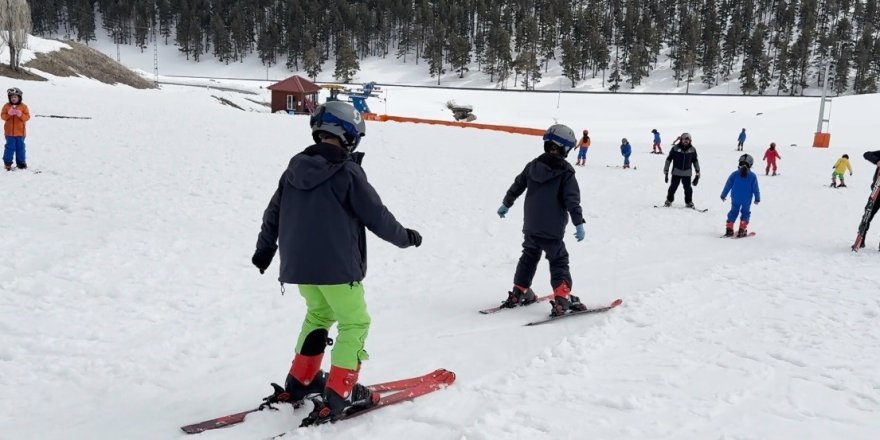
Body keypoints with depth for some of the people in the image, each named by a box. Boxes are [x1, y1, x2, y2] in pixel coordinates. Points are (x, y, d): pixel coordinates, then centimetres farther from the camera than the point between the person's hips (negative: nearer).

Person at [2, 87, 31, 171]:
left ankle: (21, 162, 16)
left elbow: (27, 117, -6)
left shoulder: (23, 106, 0)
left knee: (20, 147, 7)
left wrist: (20, 115, -24)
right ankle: (7, 162, 9)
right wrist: (9, 114, -22)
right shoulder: (6, 106, 1)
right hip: (9, 132, 0)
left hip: (20, 132, 1)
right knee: (10, 147, 0)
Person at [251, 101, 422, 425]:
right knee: (355, 324, 7)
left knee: (319, 314, 26)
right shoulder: (347, 172, -15)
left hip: (299, 264, 7)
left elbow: (274, 211, 14)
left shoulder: (295, 167, 5)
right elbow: (376, 215, -9)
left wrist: (265, 247, 28)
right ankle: (338, 396, 2)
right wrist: (405, 238, 8)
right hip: (337, 265, -7)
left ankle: (299, 382, 28)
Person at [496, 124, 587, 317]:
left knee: (528, 258, 22)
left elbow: (517, 186, 14)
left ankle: (518, 293, 28)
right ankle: (562, 299, -10)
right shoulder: (565, 172, -11)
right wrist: (579, 223, -12)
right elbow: (572, 200, -15)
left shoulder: (533, 166, 5)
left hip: (531, 227, 5)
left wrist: (506, 204, 28)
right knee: (559, 263, 1)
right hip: (553, 230, -5)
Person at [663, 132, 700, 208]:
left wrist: (698, 173, 14)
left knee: (688, 188, 0)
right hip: (676, 172, -1)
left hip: (687, 173, 1)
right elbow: (668, 159, 2)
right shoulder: (675, 148, -4)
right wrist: (666, 171, 1)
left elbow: (695, 161, 15)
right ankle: (669, 200, 15)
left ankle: (689, 202, 16)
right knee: (673, 187, -2)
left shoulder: (692, 149, 3)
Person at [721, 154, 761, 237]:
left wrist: (723, 195, 8)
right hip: (747, 200, -1)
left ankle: (729, 229, 9)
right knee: (745, 213, 13)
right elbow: (755, 189, -2)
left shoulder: (734, 174, -6)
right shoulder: (753, 176, -7)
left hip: (735, 199, 1)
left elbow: (728, 185, -2)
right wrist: (757, 198, 11)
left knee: (733, 212, 15)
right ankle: (742, 230, 4)